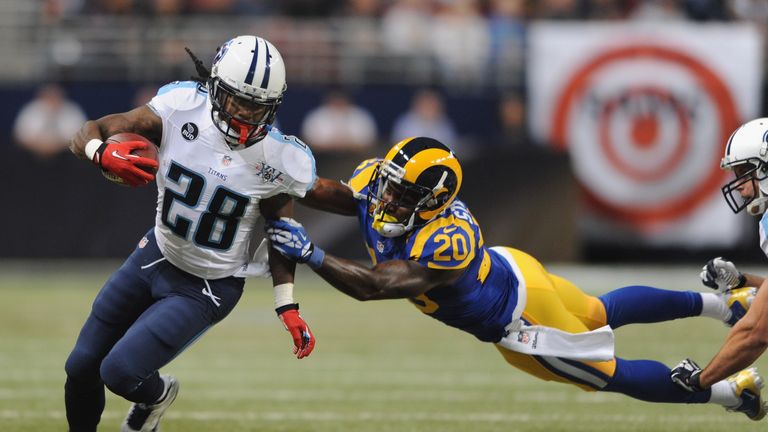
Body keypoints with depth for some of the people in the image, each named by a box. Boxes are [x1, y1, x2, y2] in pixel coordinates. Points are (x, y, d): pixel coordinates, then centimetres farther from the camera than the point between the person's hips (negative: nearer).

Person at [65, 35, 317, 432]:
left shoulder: (277, 159, -21)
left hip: (205, 289, -3)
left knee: (120, 372, -14)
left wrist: (288, 308, -7)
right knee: (81, 367, 11)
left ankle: (156, 395, 22)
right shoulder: (181, 109, -20)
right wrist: (104, 154, -38)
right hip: (157, 256, 3)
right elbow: (88, 134, -15)